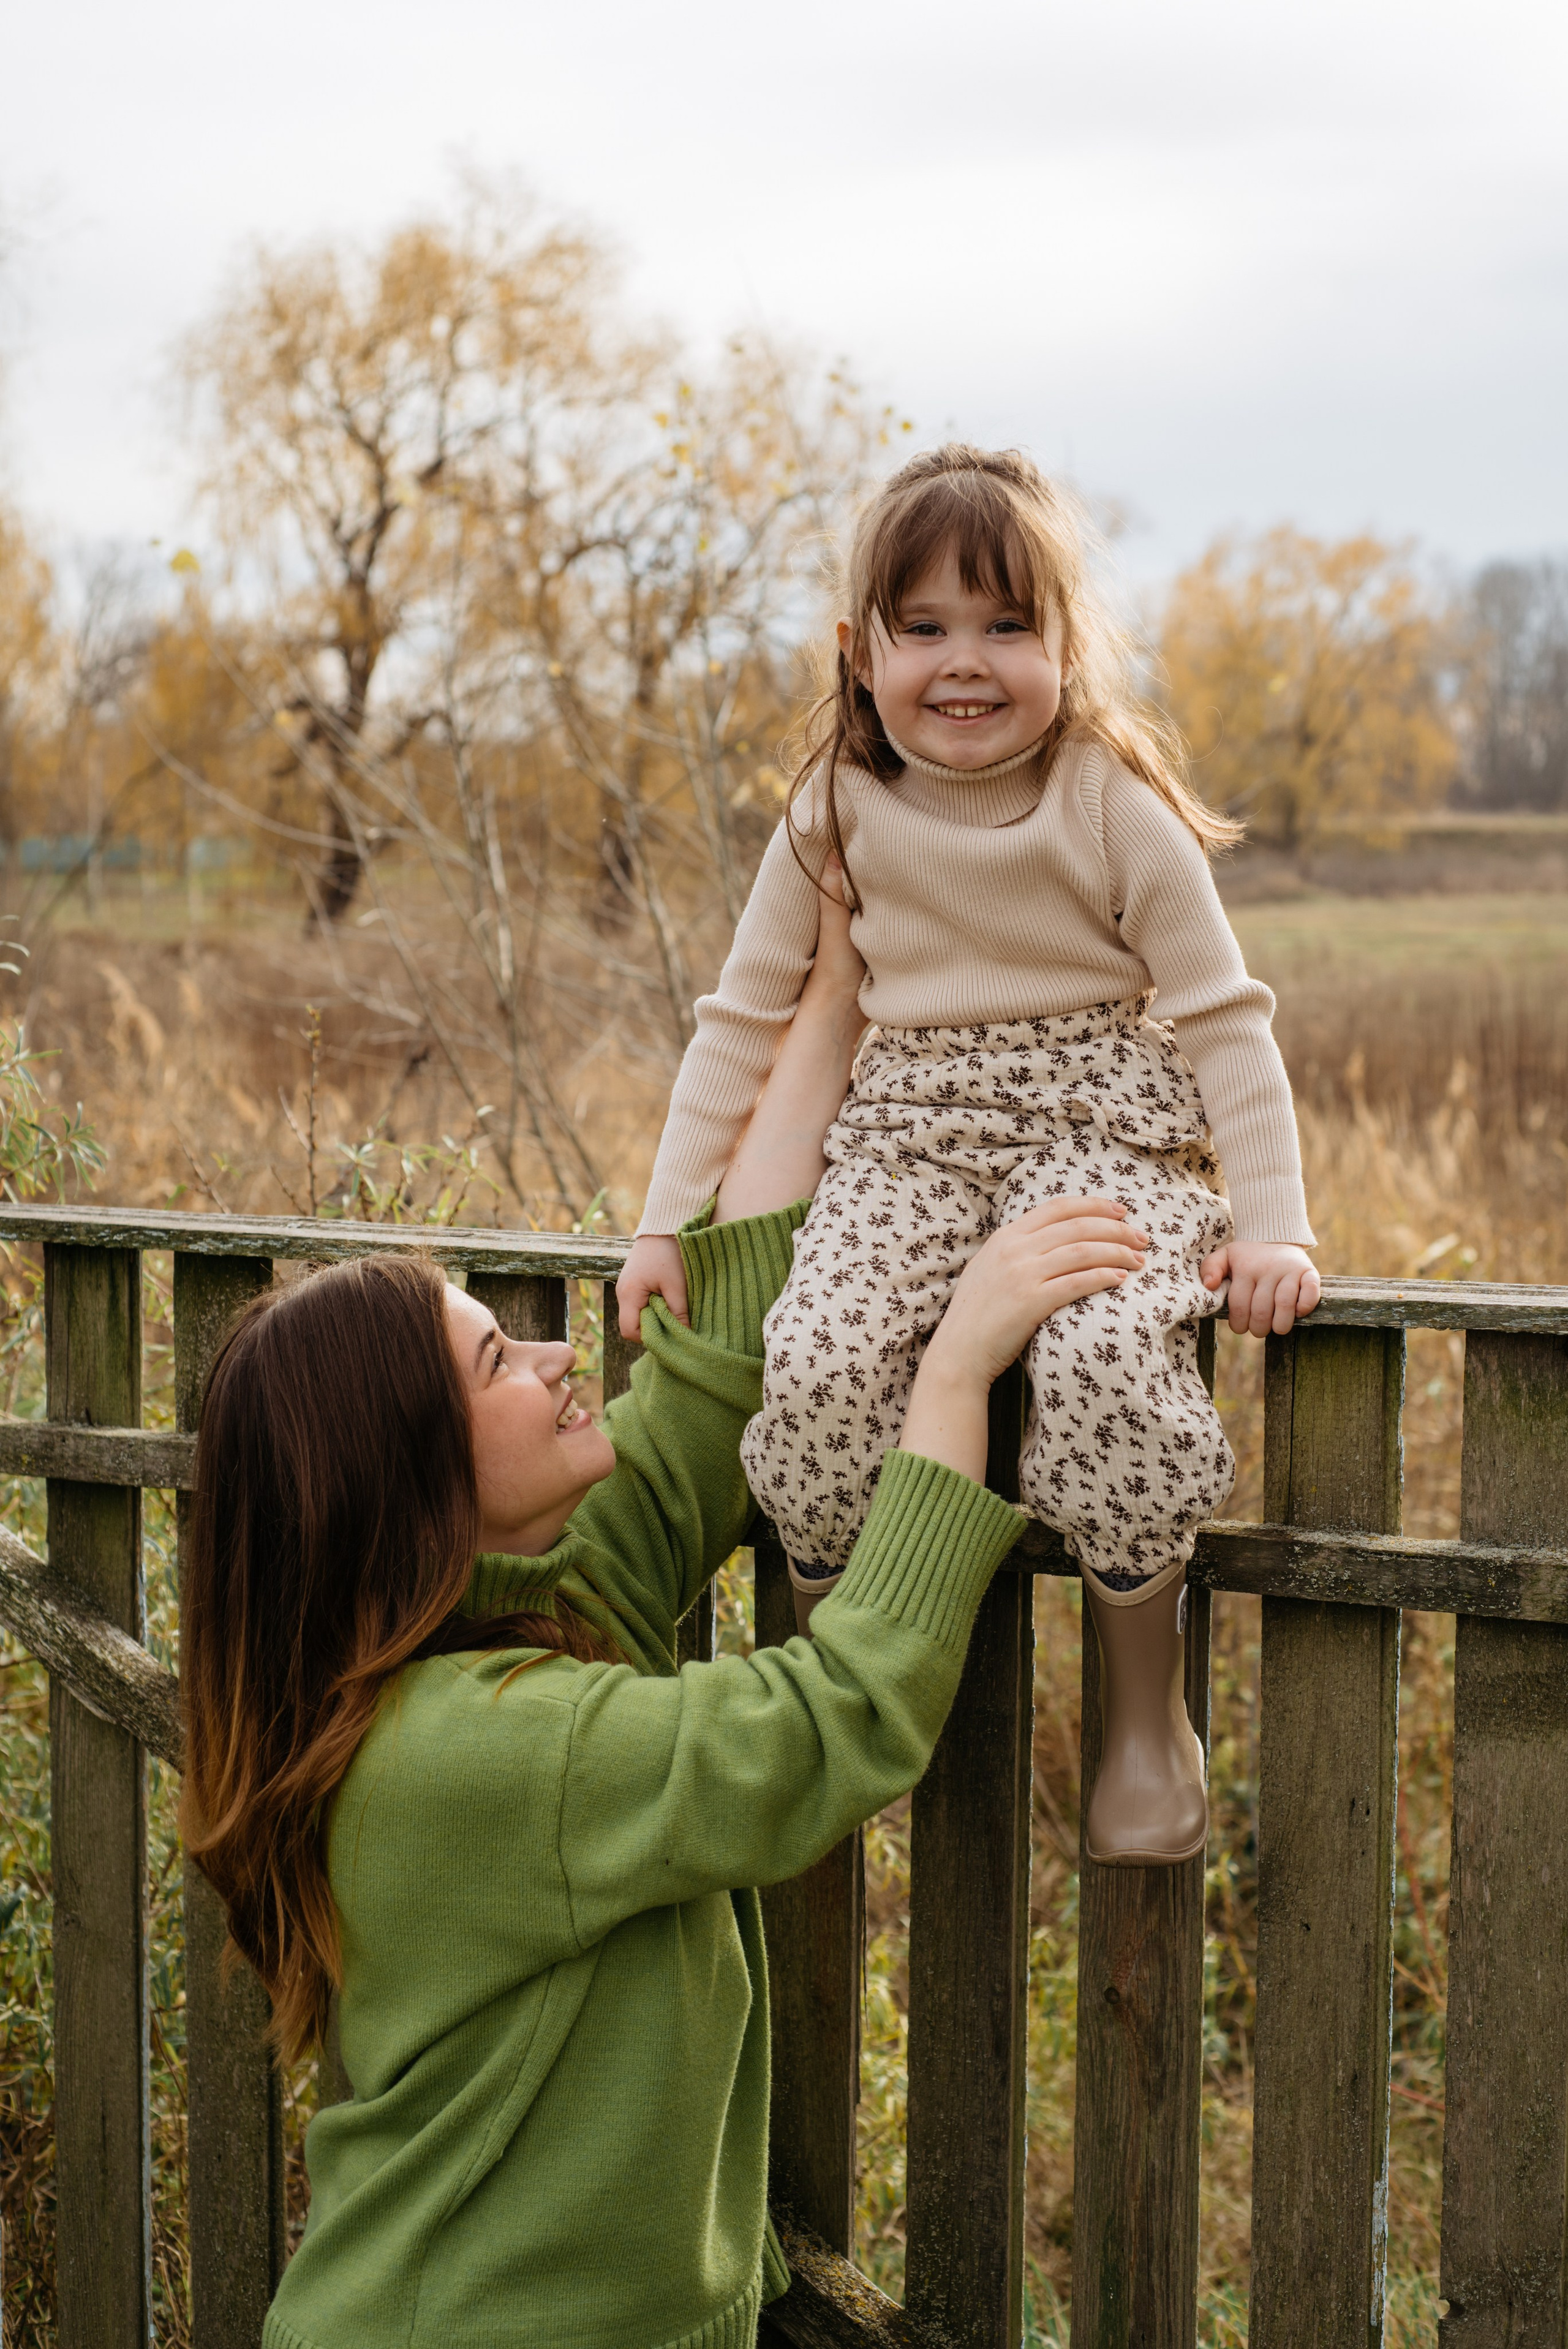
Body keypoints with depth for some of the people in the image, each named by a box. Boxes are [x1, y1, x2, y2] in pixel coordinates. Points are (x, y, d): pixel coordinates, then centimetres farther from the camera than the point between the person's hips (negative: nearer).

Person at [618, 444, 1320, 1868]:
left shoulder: (1114, 807, -6)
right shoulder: (839, 818, 3)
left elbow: (1226, 1018, -3)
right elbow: (742, 1018, 11)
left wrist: (1272, 1225, -13)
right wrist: (667, 1219, 7)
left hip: (1104, 1127, -2)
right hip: (909, 1137, 3)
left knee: (1107, 1365, -33)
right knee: (820, 1369, -27)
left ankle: (1148, 1712, -8)